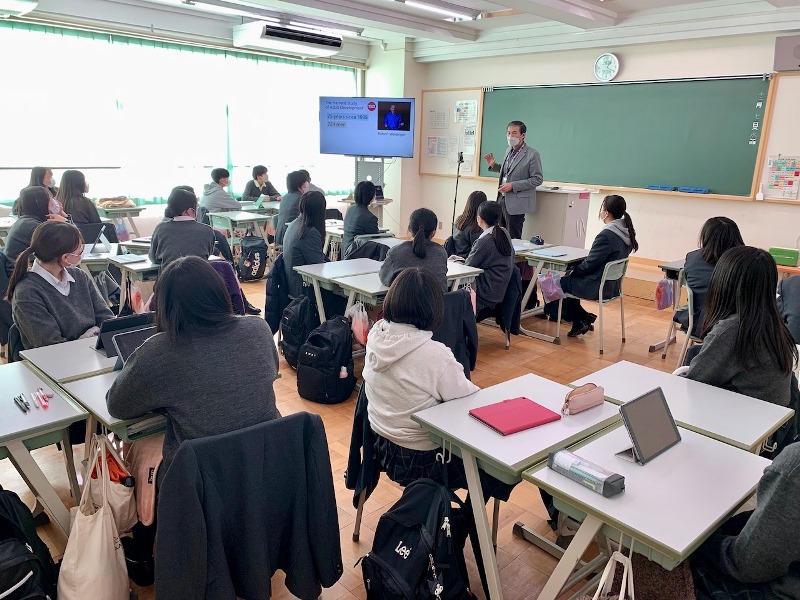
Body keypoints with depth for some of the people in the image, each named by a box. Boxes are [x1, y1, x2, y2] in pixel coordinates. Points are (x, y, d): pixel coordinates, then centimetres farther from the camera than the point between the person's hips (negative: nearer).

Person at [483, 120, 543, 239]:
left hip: (516, 203, -7)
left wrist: (513, 186, -19)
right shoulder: (509, 151, 12)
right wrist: (493, 165, 7)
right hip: (502, 199, 7)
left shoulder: (532, 154, -11)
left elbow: (538, 179, -13)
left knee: (513, 240, -2)